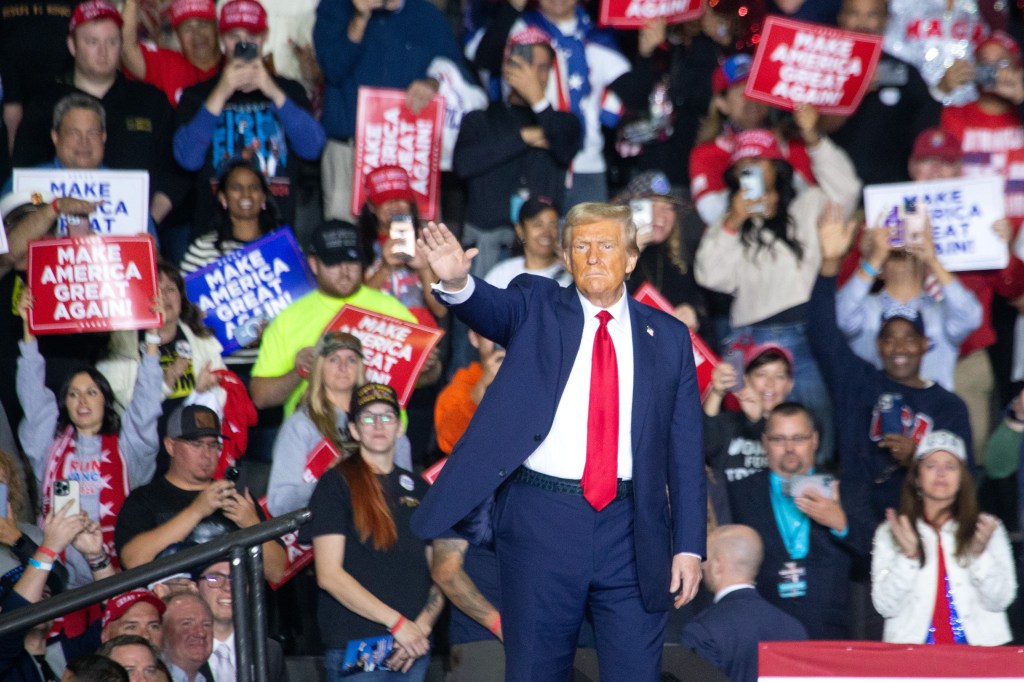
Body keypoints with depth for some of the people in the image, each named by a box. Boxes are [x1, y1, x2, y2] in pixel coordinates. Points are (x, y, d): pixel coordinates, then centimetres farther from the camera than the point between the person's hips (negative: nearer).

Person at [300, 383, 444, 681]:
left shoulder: (418, 489, 15)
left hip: (414, 648, 4)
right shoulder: (336, 484, 0)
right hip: (354, 648, -4)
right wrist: (398, 623, -13)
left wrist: (422, 626, -5)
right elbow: (329, 575, -8)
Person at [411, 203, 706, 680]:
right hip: (542, 518, -1)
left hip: (631, 530, 1)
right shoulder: (536, 307, 6)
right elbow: (492, 308, -17)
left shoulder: (668, 337, 9)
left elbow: (685, 449, 7)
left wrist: (689, 546, 1)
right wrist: (457, 281, -41)